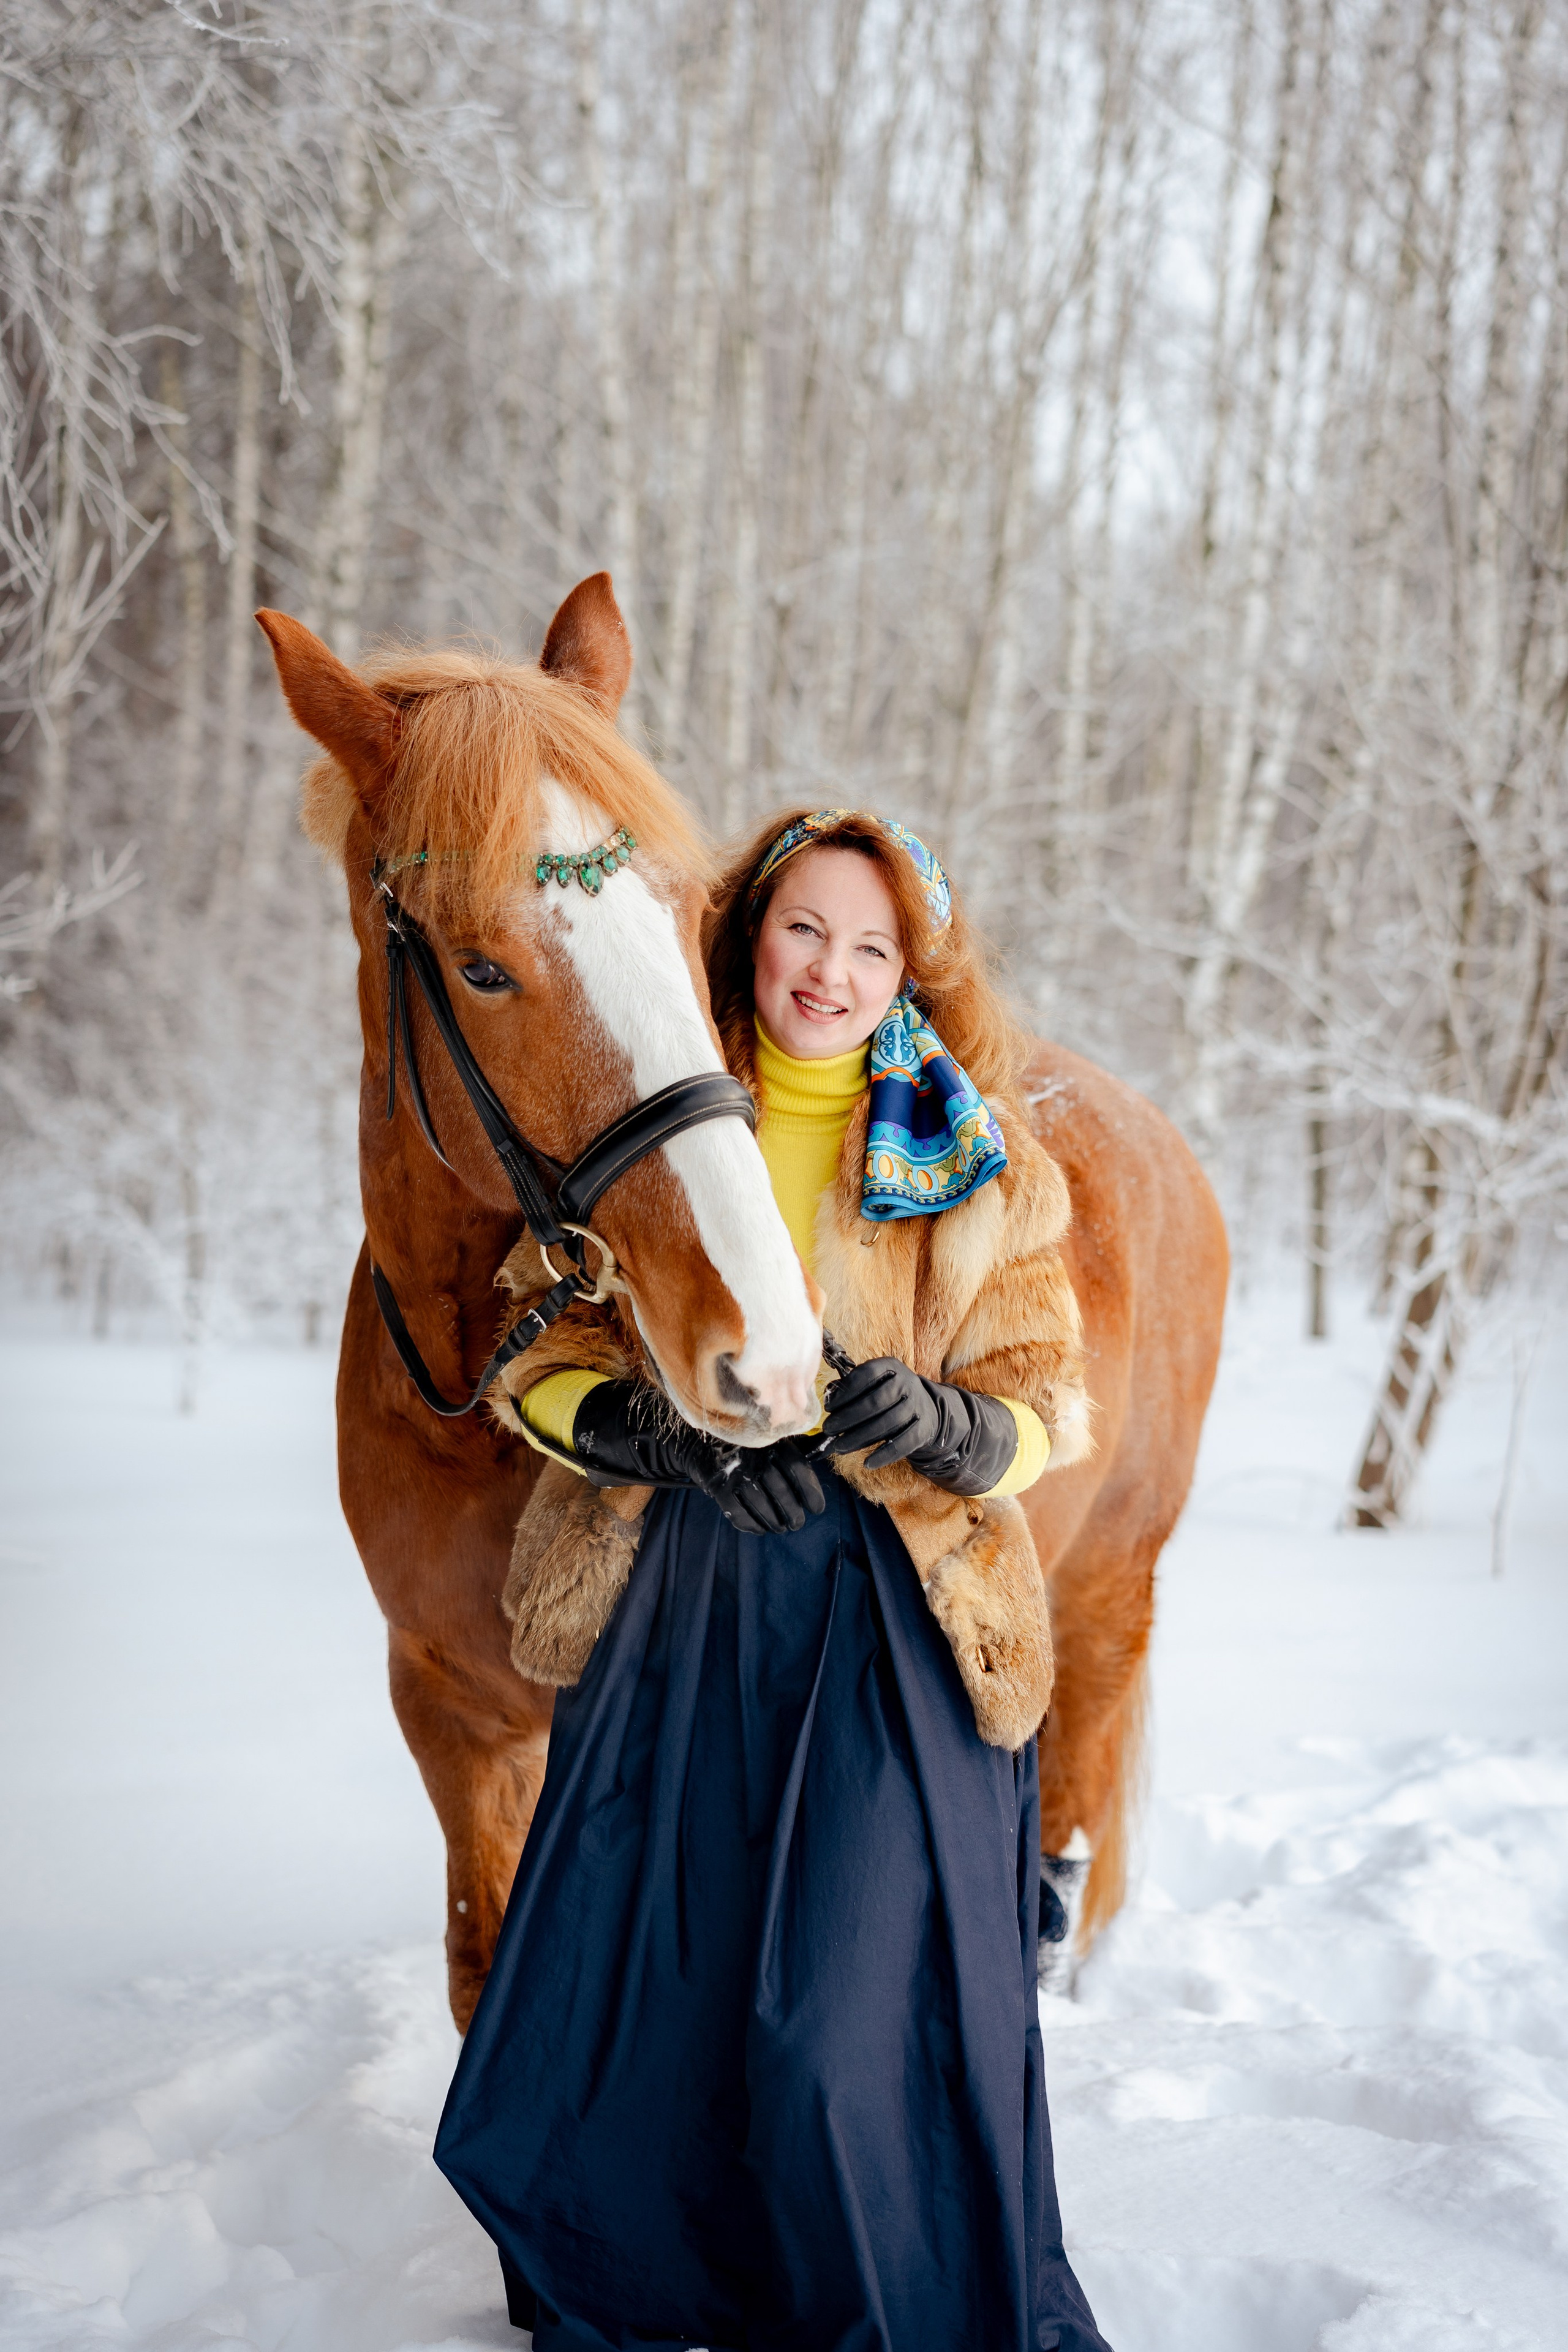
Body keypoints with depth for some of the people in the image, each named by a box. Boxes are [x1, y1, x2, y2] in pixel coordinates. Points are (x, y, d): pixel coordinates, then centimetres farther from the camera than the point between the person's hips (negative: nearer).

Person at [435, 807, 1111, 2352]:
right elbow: (541, 1351, 6)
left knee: (849, 2030, -9)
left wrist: (941, 1424, -21)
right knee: (617, 2007, 7)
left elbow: (1049, 1397, 2)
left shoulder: (981, 1161, 3)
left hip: (897, 1616, -2)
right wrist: (661, 1436, -15)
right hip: (667, 1604, 2)